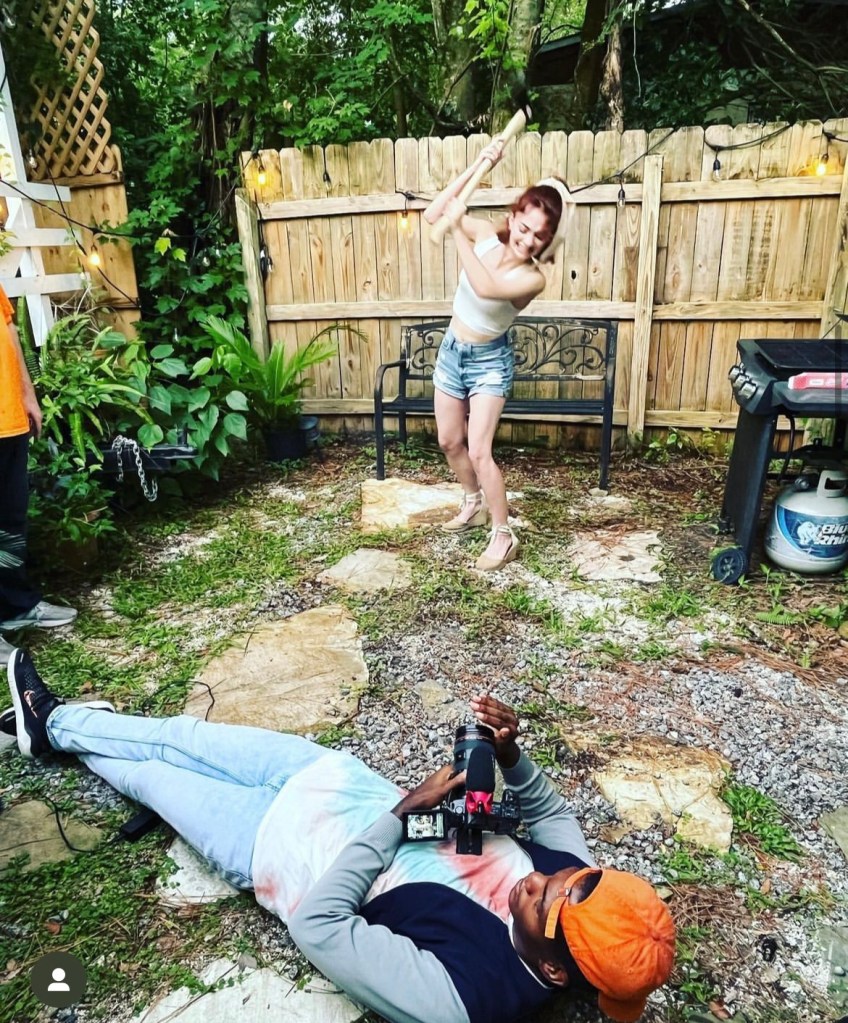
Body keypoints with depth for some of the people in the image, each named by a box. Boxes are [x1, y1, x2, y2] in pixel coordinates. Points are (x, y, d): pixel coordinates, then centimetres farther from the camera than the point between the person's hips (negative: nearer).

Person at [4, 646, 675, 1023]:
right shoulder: (568, 871, -19)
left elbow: (317, 927, -31)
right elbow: (552, 812, 3)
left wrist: (405, 808, -32)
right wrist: (513, 756, -16)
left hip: (288, 846, -5)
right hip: (348, 784, 6)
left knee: (151, 772, 13)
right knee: (187, 735, 15)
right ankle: (56, 722, 44)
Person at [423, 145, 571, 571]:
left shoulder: (532, 278, -25)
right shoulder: (487, 234, -10)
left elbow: (486, 287, -41)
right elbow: (433, 215, -13)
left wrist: (457, 229, -39)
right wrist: (478, 165, -19)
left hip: (490, 360, -6)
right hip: (452, 349, 6)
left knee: (478, 451, -12)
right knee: (449, 441, 15)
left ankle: (504, 535, 4)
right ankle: (474, 504, 39)